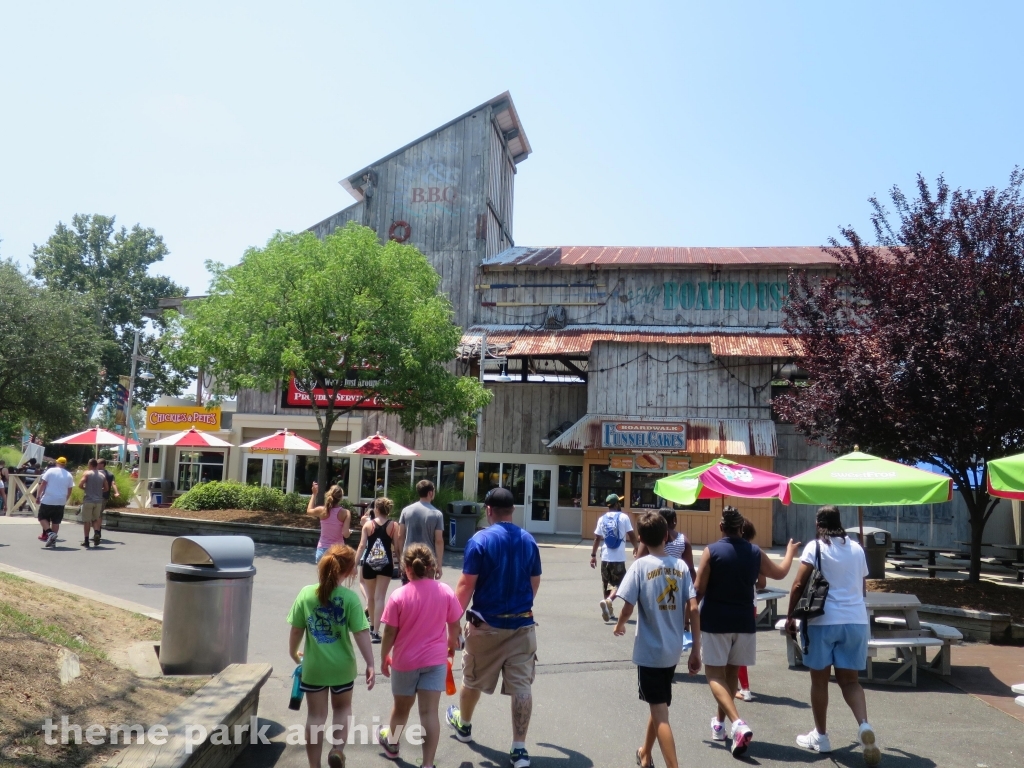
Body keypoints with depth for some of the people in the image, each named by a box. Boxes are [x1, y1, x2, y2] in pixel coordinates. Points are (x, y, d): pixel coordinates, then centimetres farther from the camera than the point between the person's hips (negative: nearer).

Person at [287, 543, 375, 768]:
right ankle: (337, 748, 7)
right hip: (342, 666, -1)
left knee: (315, 716, 15)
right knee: (342, 708, 24)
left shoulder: (306, 593, -8)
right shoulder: (350, 597, -16)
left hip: (314, 666, 1)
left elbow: (296, 630, -2)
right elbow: (361, 633, -16)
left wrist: (293, 653, 16)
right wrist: (370, 664, -8)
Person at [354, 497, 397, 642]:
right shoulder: (394, 525, -2)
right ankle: (375, 632, -5)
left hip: (369, 564, 1)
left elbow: (362, 546, -6)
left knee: (371, 597, 19)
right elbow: (397, 547, -3)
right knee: (380, 598, 1)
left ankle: (372, 627, 35)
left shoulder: (368, 524, -2)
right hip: (386, 565, -1)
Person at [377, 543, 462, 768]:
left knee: (401, 707, 21)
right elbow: (454, 625, 1)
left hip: (405, 660, 0)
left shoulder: (399, 595, -16)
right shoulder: (445, 591, -9)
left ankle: (391, 742, 47)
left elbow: (390, 633, -10)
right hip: (435, 659, 1)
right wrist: (452, 643, 21)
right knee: (429, 712, 1)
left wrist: (383, 658, 5)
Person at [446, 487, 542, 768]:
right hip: (522, 623, 3)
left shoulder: (480, 540, -12)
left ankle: (464, 724, 41)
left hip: (487, 624, -2)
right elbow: (535, 583, 12)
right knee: (521, 684, 3)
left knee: (473, 679, 19)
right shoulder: (528, 540, 2)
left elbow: (466, 585, -14)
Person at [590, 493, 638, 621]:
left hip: (605, 557, 4)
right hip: (618, 558, -4)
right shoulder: (623, 517, -4)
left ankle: (609, 611, 21)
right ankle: (608, 600, -25)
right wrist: (635, 548, 14)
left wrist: (593, 555, 12)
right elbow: (631, 535, -3)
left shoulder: (602, 519, 5)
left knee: (606, 584, 16)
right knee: (618, 583, 1)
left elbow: (597, 538, 6)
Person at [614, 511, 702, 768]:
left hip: (649, 651, -5)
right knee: (658, 705, 23)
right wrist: (696, 650, 2)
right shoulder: (681, 566, -1)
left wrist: (620, 625, 8)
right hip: (673, 650, 6)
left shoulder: (640, 566, -13)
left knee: (660, 712, -1)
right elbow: (693, 609, -4)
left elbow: (627, 608, -15)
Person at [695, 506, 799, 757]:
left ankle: (737, 724, -19)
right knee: (731, 672, 19)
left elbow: (699, 590, -11)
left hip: (715, 621, -4)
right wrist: (790, 552, 38)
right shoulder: (754, 552, 2)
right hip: (744, 622, 4)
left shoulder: (711, 551, -10)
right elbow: (780, 573, 19)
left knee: (715, 673, 0)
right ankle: (720, 723, 31)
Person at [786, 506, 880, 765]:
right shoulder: (856, 548, 10)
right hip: (856, 620, 4)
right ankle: (864, 725, -13)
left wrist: (791, 615, 0)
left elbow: (799, 585, -10)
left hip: (823, 620, -4)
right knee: (849, 680, 10)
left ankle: (821, 736, 16)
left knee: (820, 680, 9)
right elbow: (863, 587, 20)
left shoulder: (815, 547, -4)